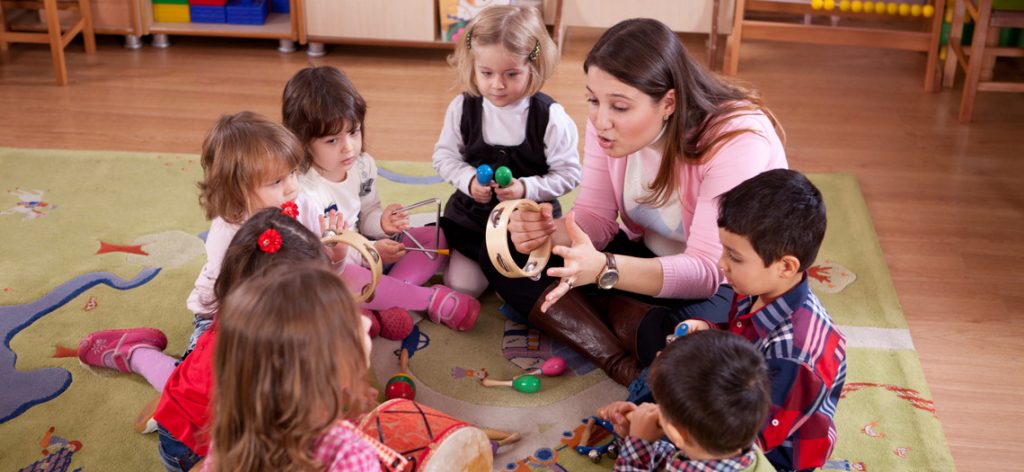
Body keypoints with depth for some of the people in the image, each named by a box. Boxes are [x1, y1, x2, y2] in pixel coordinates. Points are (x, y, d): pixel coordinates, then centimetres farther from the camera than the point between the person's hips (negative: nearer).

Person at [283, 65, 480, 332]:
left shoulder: (363, 165, -4)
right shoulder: (302, 191, -27)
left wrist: (381, 223, -14)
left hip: (363, 249, 8)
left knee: (436, 237, -1)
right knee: (347, 278, -42)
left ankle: (388, 302, -23)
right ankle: (433, 299, -23)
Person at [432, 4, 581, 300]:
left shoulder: (550, 117, -19)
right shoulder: (462, 107, -11)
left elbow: (568, 173, -13)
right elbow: (444, 155, 1)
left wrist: (526, 188, -26)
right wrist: (469, 180, -18)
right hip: (471, 216, 3)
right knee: (460, 288, 7)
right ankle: (485, 262, 36)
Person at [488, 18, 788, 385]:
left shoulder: (737, 139, -31)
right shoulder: (609, 121, -13)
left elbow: (709, 270, -33)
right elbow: (596, 217, -6)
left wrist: (604, 269, -48)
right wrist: (551, 232, -30)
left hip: (732, 282, -6)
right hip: (648, 257, 7)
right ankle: (623, 364, -23)